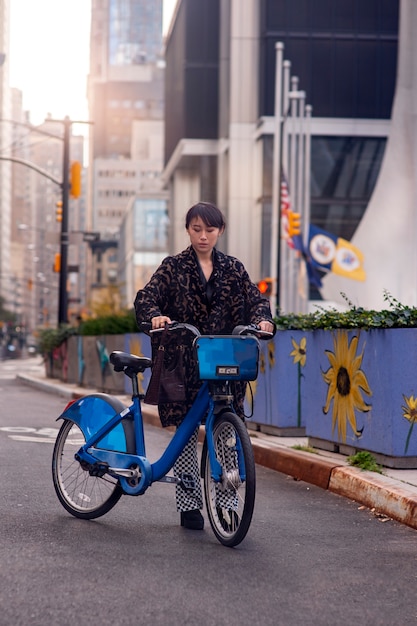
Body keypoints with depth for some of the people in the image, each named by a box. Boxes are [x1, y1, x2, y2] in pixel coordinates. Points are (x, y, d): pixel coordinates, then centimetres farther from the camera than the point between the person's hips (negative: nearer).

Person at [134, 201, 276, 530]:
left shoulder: (233, 269, 10)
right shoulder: (173, 267, 4)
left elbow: (255, 297, 1)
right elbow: (146, 297, -7)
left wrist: (263, 319, -22)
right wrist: (155, 316, -29)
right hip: (184, 363, -1)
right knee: (187, 432, 1)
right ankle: (189, 506, 10)